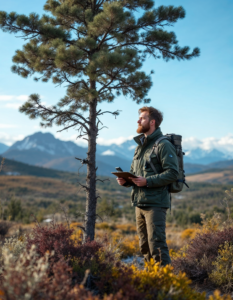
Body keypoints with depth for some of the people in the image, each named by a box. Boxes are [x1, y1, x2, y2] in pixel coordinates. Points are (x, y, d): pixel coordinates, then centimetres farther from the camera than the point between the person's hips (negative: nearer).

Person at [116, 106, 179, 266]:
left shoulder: (163, 145, -8)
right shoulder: (140, 146, 18)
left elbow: (172, 173, -16)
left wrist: (147, 181, -22)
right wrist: (125, 180, 2)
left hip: (155, 203, -9)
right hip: (139, 203, 9)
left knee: (157, 244, -10)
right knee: (145, 246, 14)